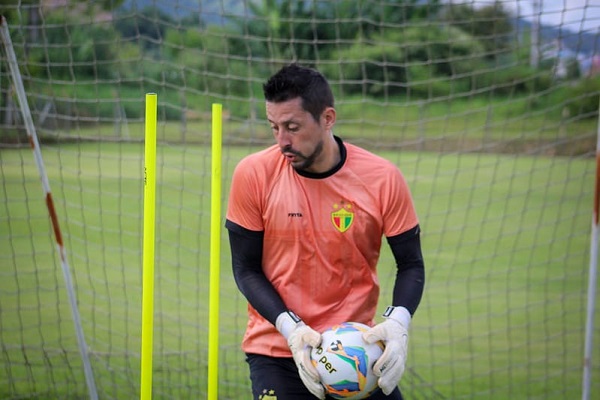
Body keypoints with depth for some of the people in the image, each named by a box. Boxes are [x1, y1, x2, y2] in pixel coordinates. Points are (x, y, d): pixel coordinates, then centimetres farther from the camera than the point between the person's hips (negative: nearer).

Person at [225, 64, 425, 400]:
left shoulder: (383, 179, -8)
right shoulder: (254, 174, -9)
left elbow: (411, 265, 1)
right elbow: (246, 269, -2)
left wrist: (398, 322, -18)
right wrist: (289, 327, -16)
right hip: (276, 350, -1)